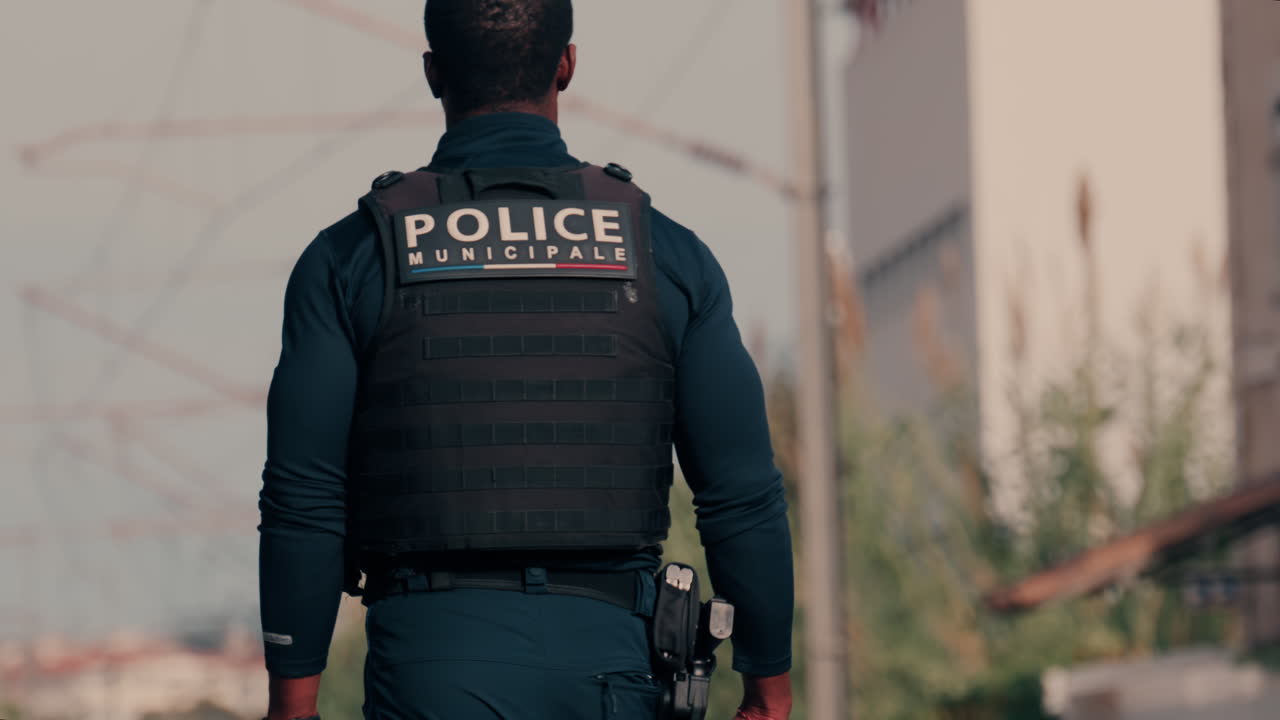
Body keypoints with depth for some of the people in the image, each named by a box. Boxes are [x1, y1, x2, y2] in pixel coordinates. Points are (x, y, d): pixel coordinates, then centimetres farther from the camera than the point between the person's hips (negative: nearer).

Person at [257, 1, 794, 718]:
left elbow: (305, 503, -3)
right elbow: (743, 496, 2)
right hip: (606, 653, 2)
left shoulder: (352, 257, 0)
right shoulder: (666, 254, 4)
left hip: (432, 660, -1)